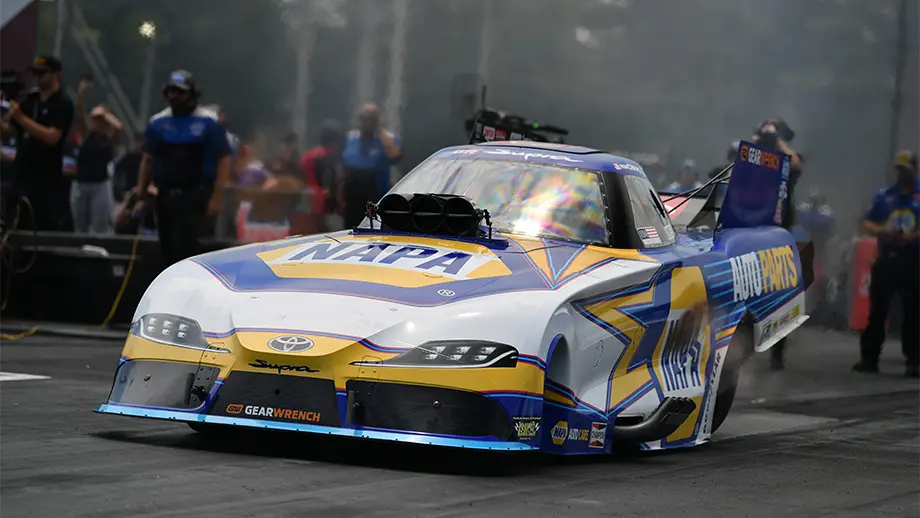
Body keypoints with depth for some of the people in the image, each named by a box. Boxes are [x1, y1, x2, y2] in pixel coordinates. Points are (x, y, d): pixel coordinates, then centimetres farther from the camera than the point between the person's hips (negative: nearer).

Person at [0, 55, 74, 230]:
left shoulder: (63, 104, -7)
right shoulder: (30, 99, 14)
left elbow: (52, 137, -19)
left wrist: (21, 118, -20)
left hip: (47, 179, -7)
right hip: (22, 173, 7)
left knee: (49, 228, -7)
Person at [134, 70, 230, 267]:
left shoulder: (208, 123, -3)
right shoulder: (157, 122, 10)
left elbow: (223, 160, -5)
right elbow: (148, 160, 15)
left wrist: (217, 197, -12)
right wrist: (140, 194, 9)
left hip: (194, 197, -5)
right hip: (165, 196, 5)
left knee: (184, 249, -15)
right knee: (168, 250, 9)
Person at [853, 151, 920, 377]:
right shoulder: (884, 195, 11)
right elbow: (866, 223, 10)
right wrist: (882, 231, -11)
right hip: (886, 259, 3)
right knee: (877, 310, 2)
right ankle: (869, 358, 7)